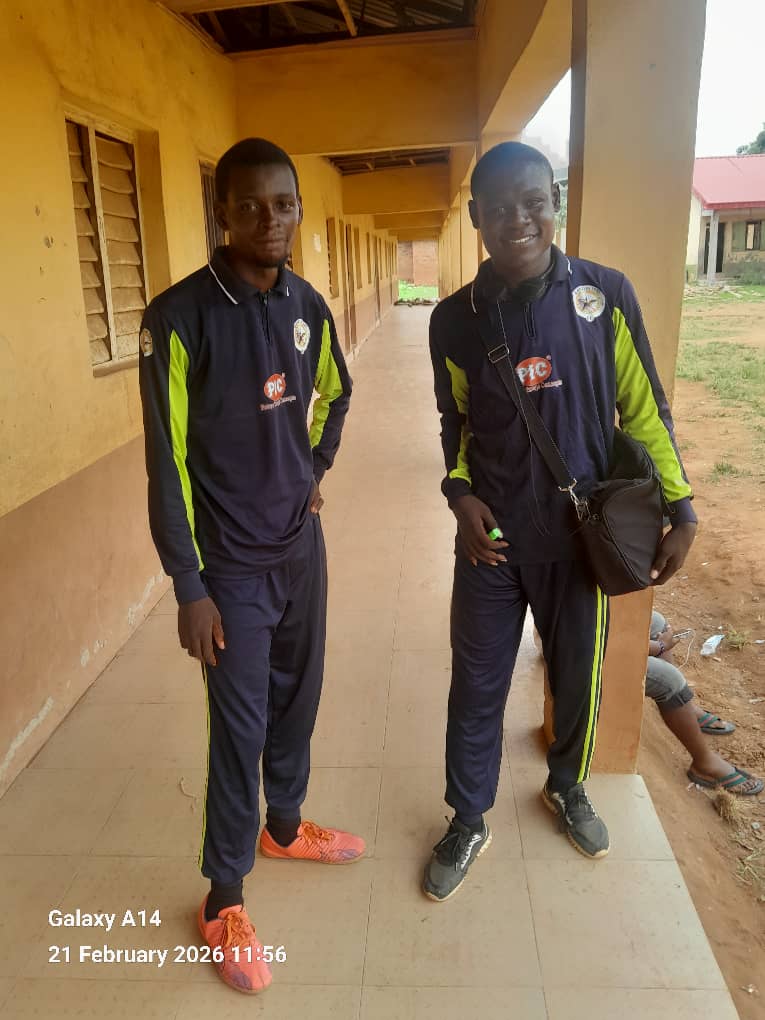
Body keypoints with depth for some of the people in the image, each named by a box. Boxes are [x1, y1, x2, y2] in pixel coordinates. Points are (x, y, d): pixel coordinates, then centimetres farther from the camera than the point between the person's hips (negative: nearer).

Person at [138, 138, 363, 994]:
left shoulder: (308, 306, 2)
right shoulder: (179, 316, -16)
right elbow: (167, 462, -16)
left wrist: (314, 470, 10)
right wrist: (190, 587, -15)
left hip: (302, 546, 6)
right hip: (232, 564, -5)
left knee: (297, 700, 20)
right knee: (240, 729, 4)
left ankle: (284, 827, 45)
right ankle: (223, 897, 27)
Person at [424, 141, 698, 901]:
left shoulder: (605, 295, -7)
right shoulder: (455, 319, -4)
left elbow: (642, 411, 0)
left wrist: (679, 509, -2)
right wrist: (462, 494, -7)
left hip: (581, 535, 0)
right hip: (491, 538, 0)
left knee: (579, 676, 17)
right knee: (476, 686, 10)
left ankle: (567, 787, 47)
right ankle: (468, 823, 33)